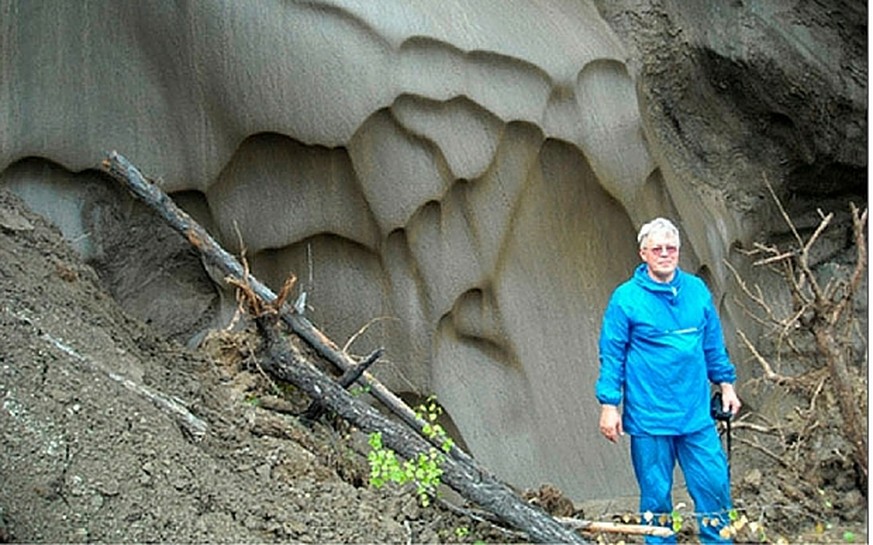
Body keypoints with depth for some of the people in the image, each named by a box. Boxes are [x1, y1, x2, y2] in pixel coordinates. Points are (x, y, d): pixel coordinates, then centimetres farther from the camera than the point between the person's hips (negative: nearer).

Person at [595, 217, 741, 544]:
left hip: (696, 415, 3)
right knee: (656, 495, 7)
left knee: (715, 485, 7)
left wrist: (726, 383, 15)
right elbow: (612, 356, -6)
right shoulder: (626, 298, -7)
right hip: (649, 419, -3)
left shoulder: (697, 290, 4)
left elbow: (714, 346, 15)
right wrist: (609, 405, -9)